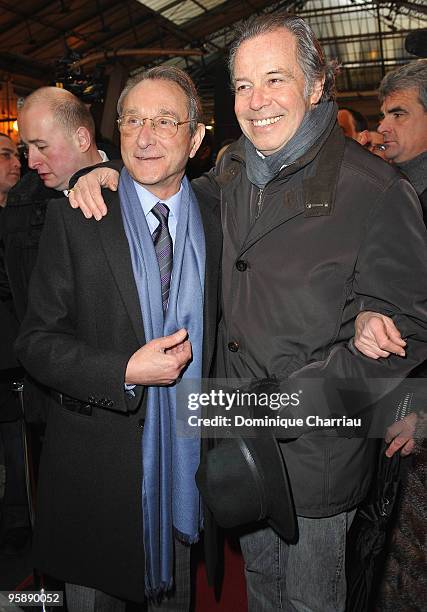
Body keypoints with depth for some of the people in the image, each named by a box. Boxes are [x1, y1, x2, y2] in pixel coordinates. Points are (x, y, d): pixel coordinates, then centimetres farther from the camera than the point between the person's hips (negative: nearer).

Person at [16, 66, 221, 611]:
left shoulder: (217, 226, -1)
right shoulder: (73, 220, -9)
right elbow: (37, 342, -9)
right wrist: (126, 370, -22)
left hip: (187, 458, 2)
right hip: (97, 459, -1)